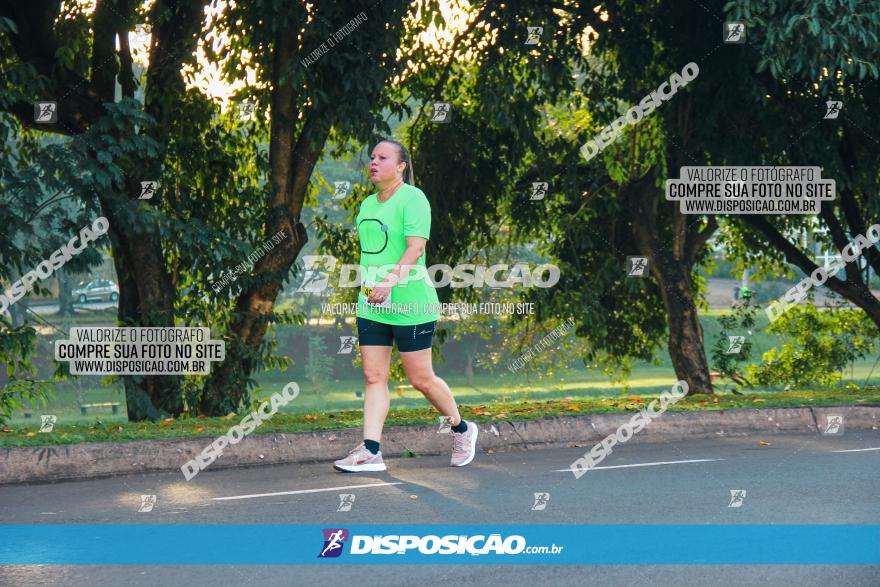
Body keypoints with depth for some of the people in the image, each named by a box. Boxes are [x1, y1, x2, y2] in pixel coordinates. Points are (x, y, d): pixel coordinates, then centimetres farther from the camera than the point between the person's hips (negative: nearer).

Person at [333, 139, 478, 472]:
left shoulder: (413, 199, -10)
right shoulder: (367, 205, 14)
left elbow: (416, 247, -21)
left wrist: (391, 280, -33)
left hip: (410, 306, -7)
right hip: (371, 306, 7)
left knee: (420, 379, 2)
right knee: (373, 377, -1)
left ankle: (461, 430, 24)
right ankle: (370, 452, -3)